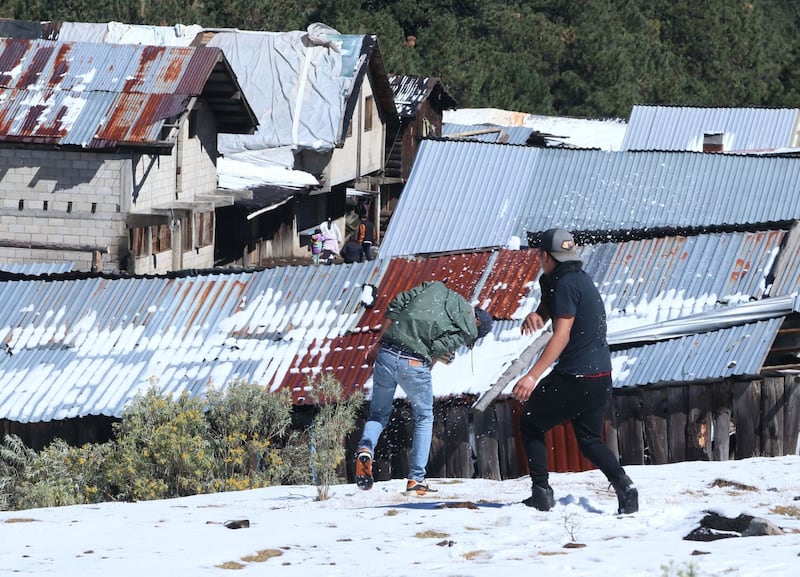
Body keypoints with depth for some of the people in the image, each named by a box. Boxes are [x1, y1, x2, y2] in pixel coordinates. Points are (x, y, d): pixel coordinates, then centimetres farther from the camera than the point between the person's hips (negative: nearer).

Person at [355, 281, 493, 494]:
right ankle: (416, 479, 17)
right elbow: (440, 348, -8)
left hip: (386, 354, 3)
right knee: (424, 418, 21)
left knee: (378, 414, 21)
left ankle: (365, 449, -8)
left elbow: (395, 306, 12)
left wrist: (379, 343, 15)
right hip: (415, 364, -3)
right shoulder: (468, 328, 5)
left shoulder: (436, 287, 19)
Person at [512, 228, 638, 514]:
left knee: (530, 423, 9)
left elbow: (562, 335, -21)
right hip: (601, 376, 9)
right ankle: (624, 485, -4)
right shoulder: (580, 278, 15)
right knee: (589, 439, 18)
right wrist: (536, 315, -7)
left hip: (575, 378, -9)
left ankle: (541, 492, 3)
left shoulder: (566, 284, -14)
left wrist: (533, 376, -26)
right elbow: (549, 305, 20)